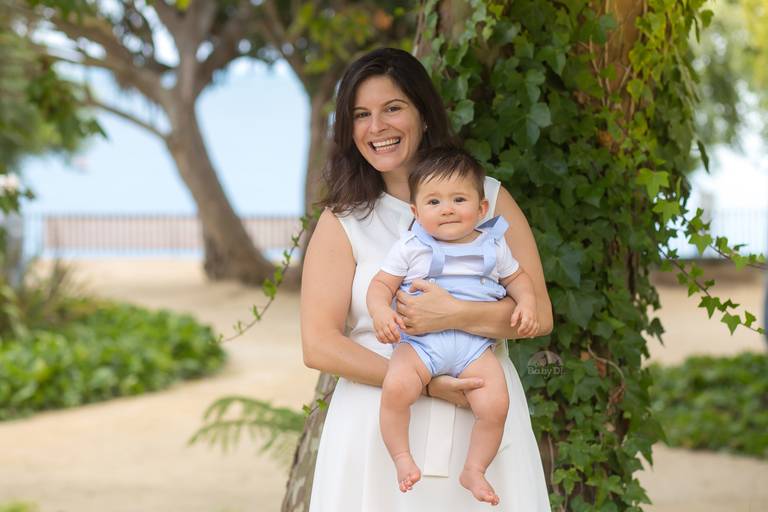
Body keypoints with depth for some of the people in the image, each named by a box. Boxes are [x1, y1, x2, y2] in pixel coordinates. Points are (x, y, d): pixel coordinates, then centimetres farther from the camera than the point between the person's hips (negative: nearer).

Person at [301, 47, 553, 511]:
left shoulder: (490, 199, 6)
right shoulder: (342, 221, 3)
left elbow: (538, 313, -1)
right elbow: (319, 346, -6)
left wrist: (453, 316, -17)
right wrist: (425, 385, -14)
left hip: (484, 424, 1)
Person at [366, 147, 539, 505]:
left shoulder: (492, 246, 12)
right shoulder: (410, 248, 6)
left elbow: (516, 277, 25)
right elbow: (382, 284, 6)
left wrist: (526, 305, 5)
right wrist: (380, 311, -16)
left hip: (475, 346, 1)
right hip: (419, 341, -1)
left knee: (495, 404, -21)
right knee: (395, 388, -31)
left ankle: (474, 469, 0)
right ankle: (402, 458, -12)